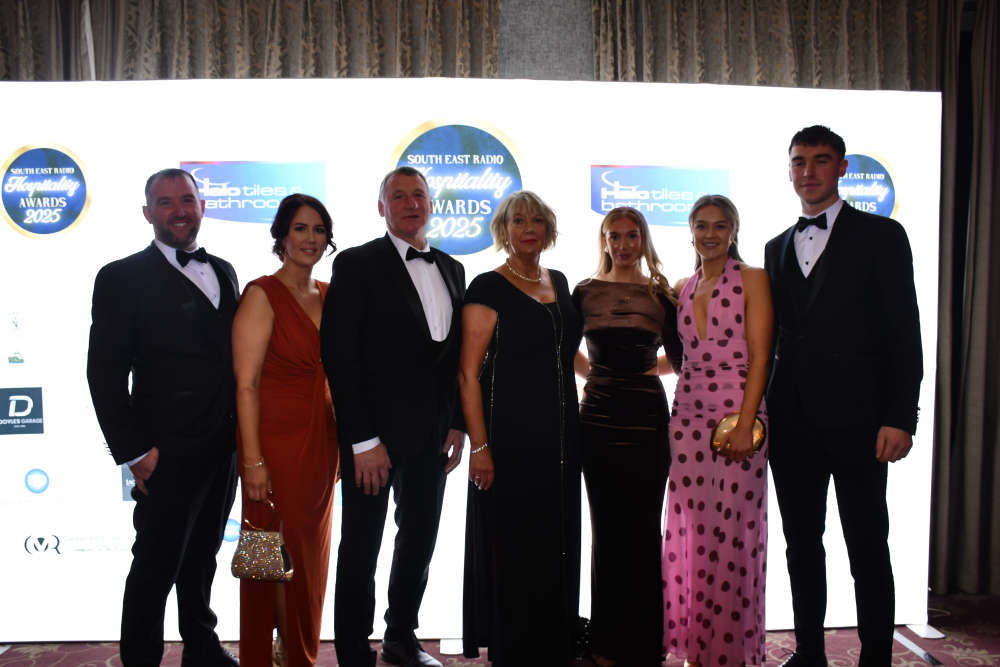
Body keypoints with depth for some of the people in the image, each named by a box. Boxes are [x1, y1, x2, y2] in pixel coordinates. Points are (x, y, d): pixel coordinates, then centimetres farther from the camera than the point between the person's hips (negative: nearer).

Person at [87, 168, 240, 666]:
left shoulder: (223, 271, 10)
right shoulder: (123, 278, -8)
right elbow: (105, 373, -10)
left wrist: (241, 430, 8)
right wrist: (133, 451, -13)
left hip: (223, 449, 6)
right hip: (168, 454, -6)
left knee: (203, 556, 20)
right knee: (157, 565, 7)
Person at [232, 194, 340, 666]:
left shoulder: (329, 296, 10)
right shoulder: (262, 295, -9)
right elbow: (247, 384, -14)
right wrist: (252, 460, -18)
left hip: (322, 444, 6)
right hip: (276, 444, -6)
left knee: (312, 555, 16)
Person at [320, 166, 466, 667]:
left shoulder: (451, 269, 11)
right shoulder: (357, 264, -6)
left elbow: (457, 353, 14)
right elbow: (339, 354, -12)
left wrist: (457, 424, 6)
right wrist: (362, 440, -16)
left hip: (432, 434, 6)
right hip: (375, 433, -5)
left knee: (420, 539, 15)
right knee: (361, 547, 6)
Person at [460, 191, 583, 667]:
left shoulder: (559, 283, 13)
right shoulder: (489, 288, -7)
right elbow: (469, 373, -12)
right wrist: (479, 446, -18)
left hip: (560, 435, 7)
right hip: (510, 435, -6)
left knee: (556, 543, 13)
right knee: (510, 544, 1)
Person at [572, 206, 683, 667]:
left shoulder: (661, 294, 5)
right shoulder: (584, 292, 6)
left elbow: (679, 358, 12)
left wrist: (645, 369, 0)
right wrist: (595, 373, 5)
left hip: (647, 420, -1)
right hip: (599, 417, 1)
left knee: (643, 528, 1)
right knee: (607, 527, 7)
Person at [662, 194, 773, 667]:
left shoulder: (753, 280, -1)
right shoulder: (682, 290, 14)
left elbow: (759, 356, -8)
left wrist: (745, 425, -15)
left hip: (738, 415, -4)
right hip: (688, 415, 5)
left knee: (733, 533, -1)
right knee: (691, 528, 6)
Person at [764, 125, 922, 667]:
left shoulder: (880, 236, 1)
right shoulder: (777, 248, 15)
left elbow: (904, 333, -5)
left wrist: (899, 418, -12)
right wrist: (758, 409, 8)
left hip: (856, 419, -4)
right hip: (792, 421, 5)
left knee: (867, 549, 4)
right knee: (801, 543, 12)